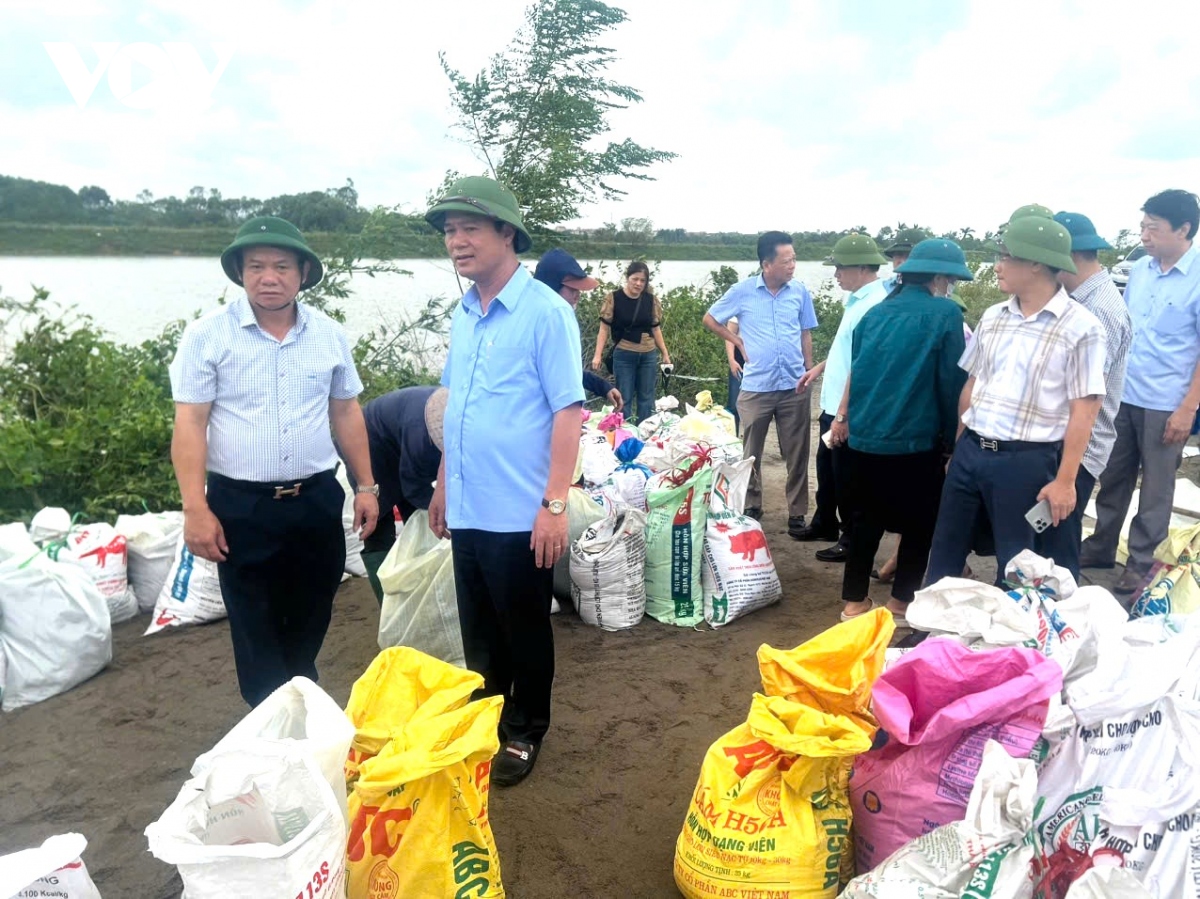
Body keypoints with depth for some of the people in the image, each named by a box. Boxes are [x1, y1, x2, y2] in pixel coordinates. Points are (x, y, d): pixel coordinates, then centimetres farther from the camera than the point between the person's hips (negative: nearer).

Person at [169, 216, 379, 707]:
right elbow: (190, 424, -9)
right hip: (240, 506, -3)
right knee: (256, 636, 8)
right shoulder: (208, 334, -7)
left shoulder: (329, 334, 3)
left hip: (317, 501, 3)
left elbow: (346, 412, 11)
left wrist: (366, 486, 9)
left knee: (308, 624, 18)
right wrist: (195, 509, -14)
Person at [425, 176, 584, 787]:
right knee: (478, 633, 19)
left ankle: (525, 733, 31)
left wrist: (556, 504, -19)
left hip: (519, 513, -6)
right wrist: (444, 483, 17)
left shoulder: (546, 313, -12)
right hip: (467, 509, 7)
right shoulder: (462, 316, 9)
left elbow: (568, 410, -15)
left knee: (525, 633, 11)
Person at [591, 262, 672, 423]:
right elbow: (604, 328, -5)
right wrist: (598, 355, -12)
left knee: (646, 397, 11)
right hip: (623, 355, -3)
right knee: (624, 398, 4)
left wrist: (665, 353, 10)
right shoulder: (614, 298, -7)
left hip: (648, 355, 3)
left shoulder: (651, 300, 3)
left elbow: (656, 329, 10)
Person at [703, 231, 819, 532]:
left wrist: (809, 373, 7)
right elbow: (710, 319, 8)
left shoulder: (800, 291, 1)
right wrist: (738, 341, 1)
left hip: (794, 386, 1)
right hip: (756, 386, -1)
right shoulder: (743, 291, -4)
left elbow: (806, 335, 11)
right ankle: (751, 506, 27)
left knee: (796, 454, 6)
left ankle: (797, 512, 16)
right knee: (751, 452, 10)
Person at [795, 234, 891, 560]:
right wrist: (821, 367, 28)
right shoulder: (858, 300, 8)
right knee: (826, 468, 23)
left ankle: (852, 540, 21)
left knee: (846, 478, 5)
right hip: (834, 404, 10)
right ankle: (824, 524, 41)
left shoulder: (874, 306, -23)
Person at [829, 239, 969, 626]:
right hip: (915, 440, -5)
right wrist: (952, 438, 2)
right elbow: (952, 383, -7)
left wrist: (844, 416, 27)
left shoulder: (876, 312, 9)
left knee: (866, 519, 16)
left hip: (863, 437, 5)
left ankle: (854, 601, 22)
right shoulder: (945, 314, -7)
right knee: (919, 523, 12)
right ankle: (900, 605, 18)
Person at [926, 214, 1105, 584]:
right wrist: (959, 448, 15)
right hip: (970, 451, 5)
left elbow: (1084, 410, -11)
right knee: (945, 551, 13)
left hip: (1026, 460, -5)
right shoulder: (992, 317, 7)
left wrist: (1064, 480, -13)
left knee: (1016, 564, 10)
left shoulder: (1080, 327, -10)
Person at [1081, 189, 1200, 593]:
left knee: (1155, 490, 9)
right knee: (1113, 478, 15)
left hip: (1165, 405, -5)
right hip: (1122, 395, 5)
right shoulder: (1139, 269, 4)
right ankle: (1100, 548, 30)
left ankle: (1141, 564, 22)